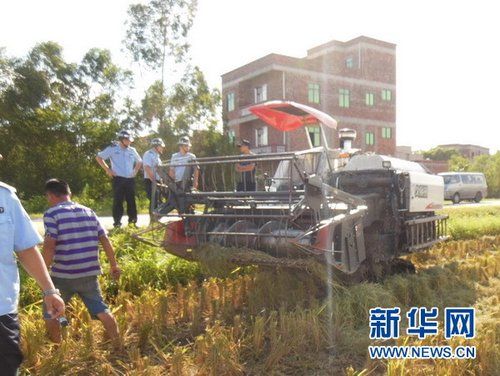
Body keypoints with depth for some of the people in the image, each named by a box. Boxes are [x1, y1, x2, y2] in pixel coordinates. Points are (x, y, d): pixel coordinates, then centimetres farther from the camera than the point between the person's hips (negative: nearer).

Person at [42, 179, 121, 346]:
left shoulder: (52, 214, -6)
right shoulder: (88, 212, 9)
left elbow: (50, 245, -17)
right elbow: (105, 241, 7)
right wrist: (114, 265, 15)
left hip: (62, 275, -4)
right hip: (89, 273, 4)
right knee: (101, 310, 14)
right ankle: (117, 345, 16)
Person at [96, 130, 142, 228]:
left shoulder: (132, 150, 12)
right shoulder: (112, 148, -1)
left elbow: (139, 161, 28)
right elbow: (99, 157, 0)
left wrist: (135, 171, 13)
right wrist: (108, 169, -6)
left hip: (130, 179, 4)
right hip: (118, 179, -4)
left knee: (131, 200, 6)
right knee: (118, 201, -4)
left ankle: (133, 221, 15)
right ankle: (117, 222, 2)